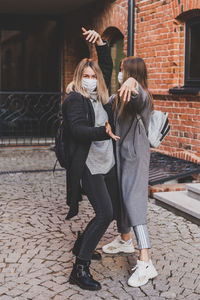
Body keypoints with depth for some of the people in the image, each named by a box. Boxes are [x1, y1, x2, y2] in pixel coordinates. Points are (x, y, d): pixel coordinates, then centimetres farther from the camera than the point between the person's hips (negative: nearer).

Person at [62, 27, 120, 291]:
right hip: (89, 167, -9)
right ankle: (80, 269, -8)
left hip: (108, 163, 9)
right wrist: (103, 132, -38)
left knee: (108, 212, 15)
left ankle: (83, 246, 35)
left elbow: (107, 67, 19)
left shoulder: (100, 96, 11)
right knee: (104, 213, -15)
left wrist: (100, 42, 7)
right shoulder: (74, 99, -10)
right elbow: (77, 129, -24)